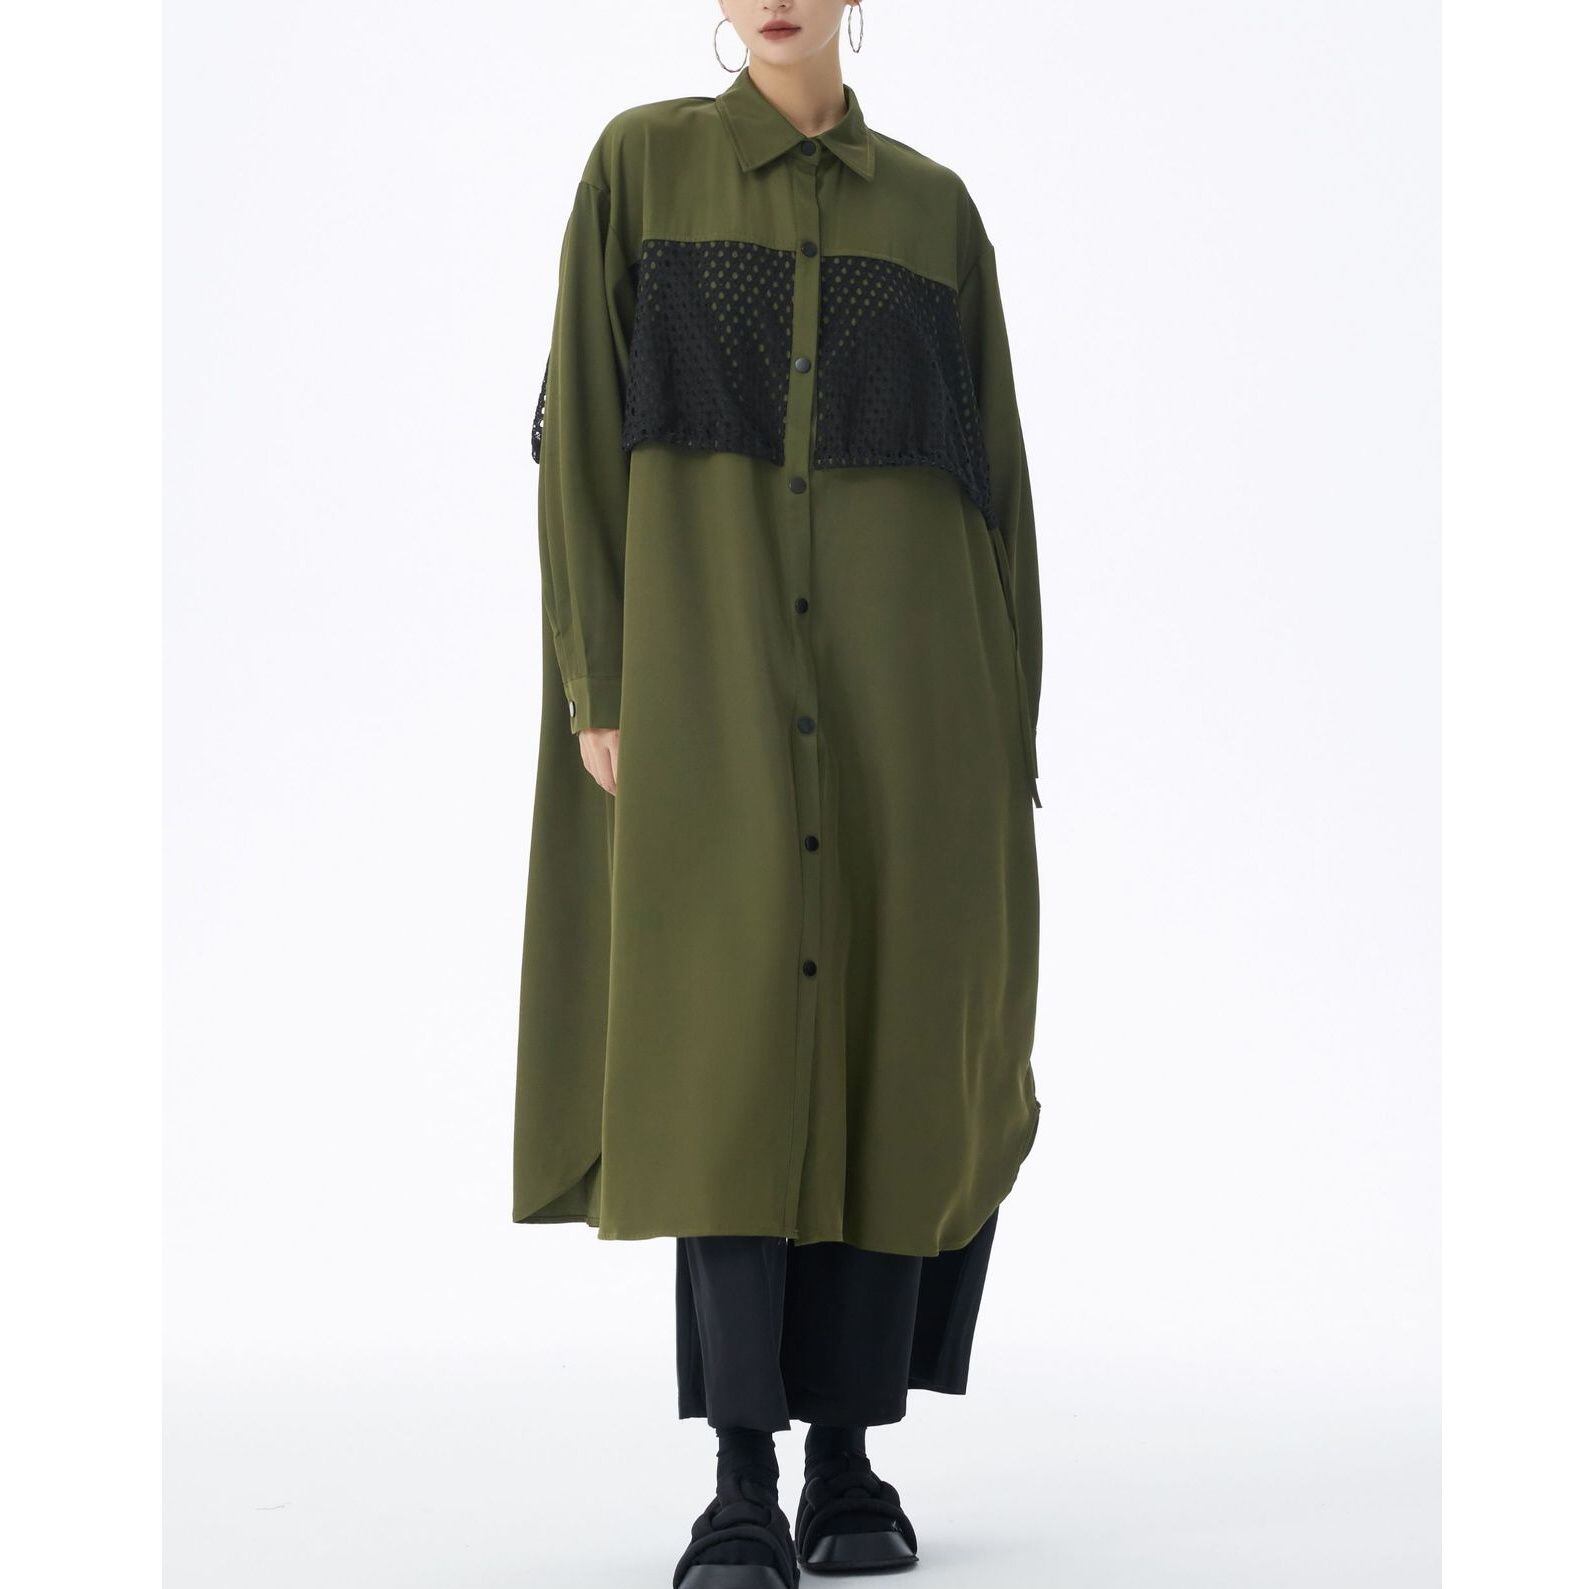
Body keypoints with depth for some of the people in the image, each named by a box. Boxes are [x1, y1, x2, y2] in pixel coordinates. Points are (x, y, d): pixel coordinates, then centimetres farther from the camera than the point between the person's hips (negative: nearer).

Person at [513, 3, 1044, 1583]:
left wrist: (1006, 725, 4)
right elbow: (581, 428, 3)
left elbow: (989, 465, 12)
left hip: (898, 655, 2)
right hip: (710, 642, -2)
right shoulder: (640, 164, 8)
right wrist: (597, 683, -7)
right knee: (732, 1032, -14)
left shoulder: (935, 211, 14)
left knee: (885, 1037, -2)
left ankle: (849, 1461, 8)